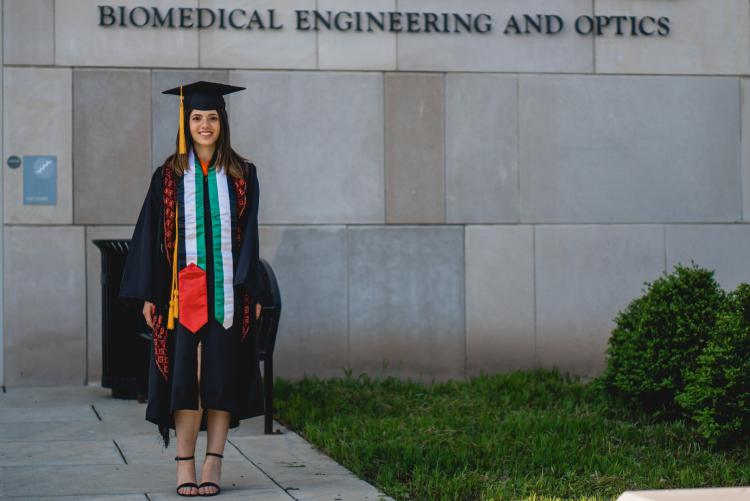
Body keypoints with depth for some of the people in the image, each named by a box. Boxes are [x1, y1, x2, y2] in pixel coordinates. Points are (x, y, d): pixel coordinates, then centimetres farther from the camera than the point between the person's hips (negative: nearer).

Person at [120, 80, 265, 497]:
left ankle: (213, 464, 6)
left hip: (226, 290, 0)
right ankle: (184, 465, 0)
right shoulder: (169, 176, 6)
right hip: (183, 290, 0)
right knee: (185, 376, -3)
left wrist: (252, 291, -3)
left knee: (222, 376, 1)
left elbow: (249, 236, 4)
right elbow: (151, 236, 5)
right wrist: (149, 295, -1)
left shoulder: (241, 175, 6)